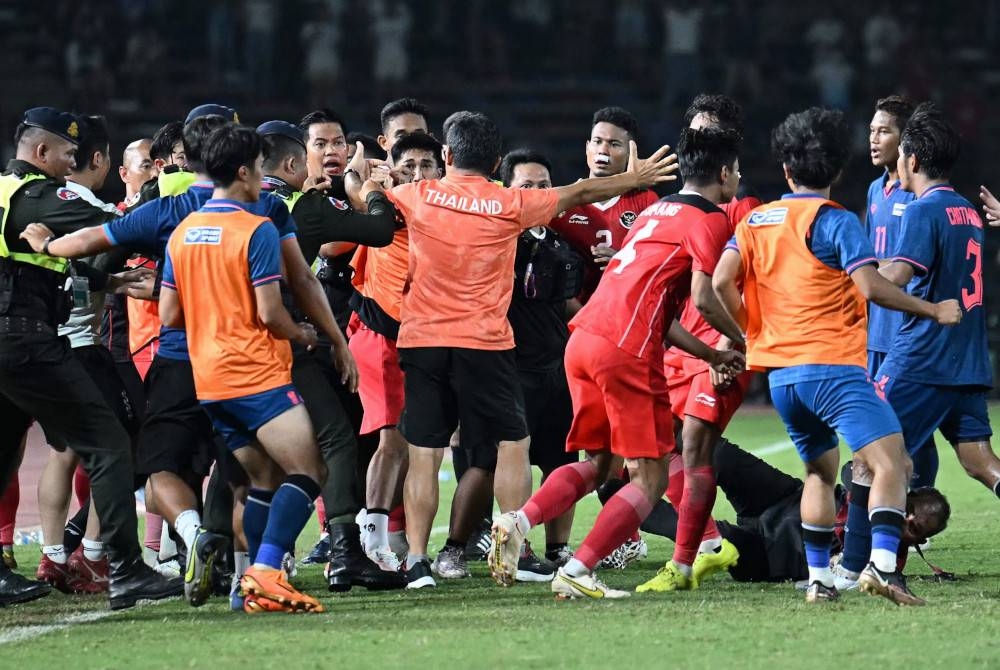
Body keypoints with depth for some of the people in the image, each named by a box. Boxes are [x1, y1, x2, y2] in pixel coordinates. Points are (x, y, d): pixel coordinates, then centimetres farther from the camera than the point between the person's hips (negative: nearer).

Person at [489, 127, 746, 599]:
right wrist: (742, 341, 7)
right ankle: (576, 573, -9)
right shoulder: (709, 220, 0)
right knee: (650, 477, 0)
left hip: (584, 339, 8)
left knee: (596, 465, 18)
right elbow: (703, 299, -11)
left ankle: (517, 522, -4)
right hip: (626, 351, -8)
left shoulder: (657, 211, 26)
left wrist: (712, 355, 28)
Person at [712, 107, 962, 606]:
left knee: (820, 470, 22)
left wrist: (750, 331, 16)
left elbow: (722, 282, 1)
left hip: (779, 372, 7)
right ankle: (882, 562, -32)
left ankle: (818, 579, 15)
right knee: (891, 461, -12)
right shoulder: (834, 221, -6)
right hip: (833, 365, -7)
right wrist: (933, 311, -6)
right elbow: (870, 286, -16)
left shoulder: (755, 221, 12)